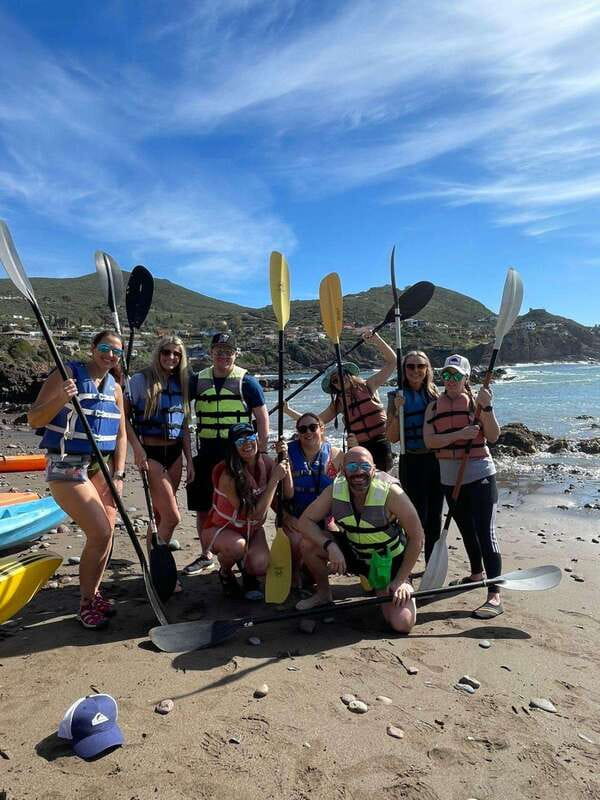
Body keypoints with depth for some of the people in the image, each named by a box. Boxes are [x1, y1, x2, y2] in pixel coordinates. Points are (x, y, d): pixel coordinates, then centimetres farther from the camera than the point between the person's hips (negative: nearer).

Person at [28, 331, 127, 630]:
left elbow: (121, 434, 10)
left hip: (102, 467, 6)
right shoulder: (67, 373, -7)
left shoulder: (115, 388, 9)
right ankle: (85, 603, 9)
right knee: (100, 533, -12)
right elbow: (34, 419, -10)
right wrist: (60, 399, -29)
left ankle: (93, 593, 28)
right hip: (67, 467, -6)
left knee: (106, 533, 5)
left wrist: (118, 475, 2)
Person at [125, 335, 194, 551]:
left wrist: (189, 460, 11)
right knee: (172, 517, -9)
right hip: (151, 452, -5)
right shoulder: (141, 380, -5)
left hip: (175, 453, 6)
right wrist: (137, 447, -15)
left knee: (159, 514, 12)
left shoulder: (180, 384, 12)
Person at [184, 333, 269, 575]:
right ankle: (206, 556, 29)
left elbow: (262, 418, -3)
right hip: (206, 453, 4)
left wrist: (261, 453, -9)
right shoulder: (198, 380, 6)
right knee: (202, 509, 11)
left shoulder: (246, 382, -3)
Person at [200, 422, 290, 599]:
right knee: (237, 546, -35)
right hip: (220, 529, -3)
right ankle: (225, 573, 0)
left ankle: (247, 571, 14)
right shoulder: (227, 474, -27)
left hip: (252, 529, 3)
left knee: (261, 567, -24)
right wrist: (274, 479, -31)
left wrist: (285, 468, -27)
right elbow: (255, 514, -28)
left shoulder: (267, 465, -13)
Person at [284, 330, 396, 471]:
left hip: (380, 444, -3)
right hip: (358, 448, 3)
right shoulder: (338, 403, 10)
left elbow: (391, 361, -3)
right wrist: (288, 410, 6)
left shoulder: (368, 386, 1)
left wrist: (376, 339, -16)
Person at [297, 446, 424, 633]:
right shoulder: (335, 491, -17)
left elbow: (417, 537, -19)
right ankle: (323, 594, 9)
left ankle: (405, 589, 17)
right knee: (309, 543, -19)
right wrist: (330, 546, -29)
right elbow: (305, 521, -13)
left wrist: (401, 580, -18)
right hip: (351, 552, 3)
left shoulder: (390, 493, -27)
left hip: (388, 562, -3)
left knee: (402, 624, -18)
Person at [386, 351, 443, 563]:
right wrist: (398, 411, -20)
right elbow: (392, 438, -8)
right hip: (412, 462, -4)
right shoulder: (397, 397, -4)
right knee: (418, 515, -4)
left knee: (435, 516, 11)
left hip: (436, 459, 4)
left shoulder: (434, 394, 6)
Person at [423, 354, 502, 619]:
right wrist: (460, 434, -19)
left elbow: (493, 436, -11)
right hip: (450, 478, 5)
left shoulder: (476, 401, -3)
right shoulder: (434, 407, 5)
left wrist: (486, 407, -22)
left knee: (485, 532, -9)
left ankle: (495, 596, -5)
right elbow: (429, 440, -8)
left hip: (479, 476, -4)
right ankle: (476, 574, 41)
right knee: (466, 530, 20)